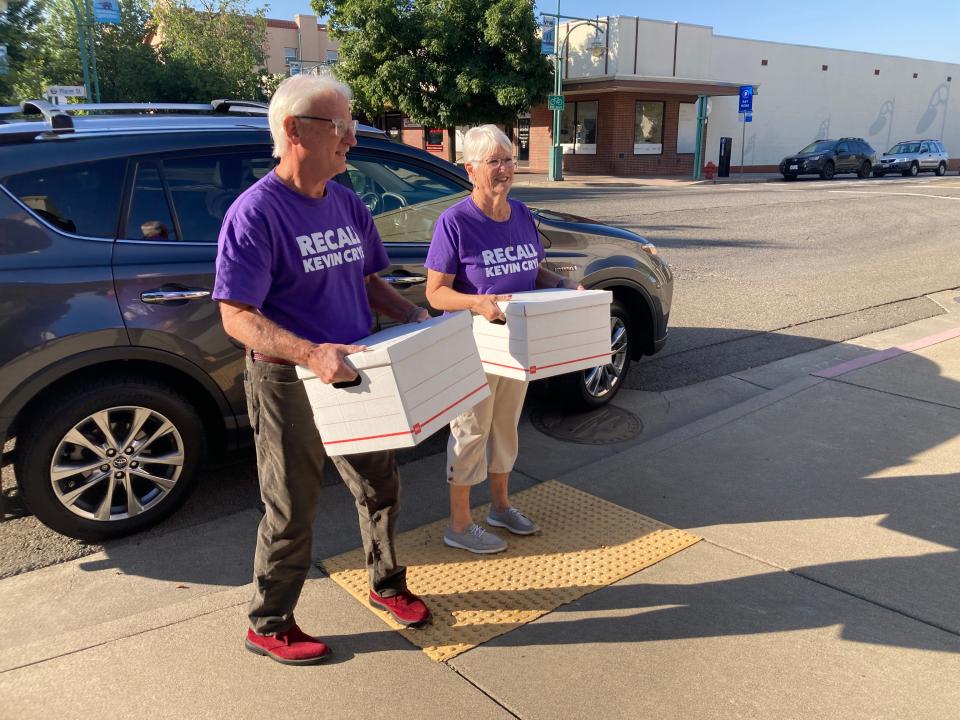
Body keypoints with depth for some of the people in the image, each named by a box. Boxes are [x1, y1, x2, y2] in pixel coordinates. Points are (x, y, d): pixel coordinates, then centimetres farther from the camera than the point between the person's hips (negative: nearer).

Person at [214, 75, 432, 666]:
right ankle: (270, 627, 31)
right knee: (293, 513, 8)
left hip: (354, 376, 7)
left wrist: (414, 317, -3)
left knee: (381, 486, 19)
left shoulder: (348, 204, 5)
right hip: (290, 387, -7)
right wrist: (311, 354, -37)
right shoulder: (256, 212, -18)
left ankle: (388, 585, 44)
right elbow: (237, 317, -22)